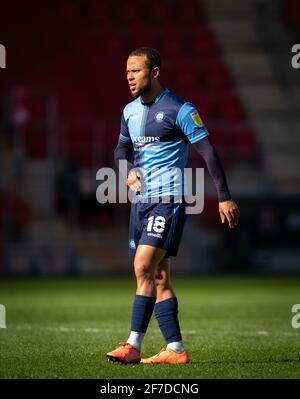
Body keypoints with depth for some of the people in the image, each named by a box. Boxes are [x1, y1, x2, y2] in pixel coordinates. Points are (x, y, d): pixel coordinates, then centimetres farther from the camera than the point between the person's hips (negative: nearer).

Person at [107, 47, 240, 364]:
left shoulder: (179, 110, -9)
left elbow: (208, 151, -9)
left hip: (169, 199, -8)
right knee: (159, 278, 5)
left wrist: (224, 197, -12)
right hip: (142, 201, 8)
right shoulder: (130, 111, 13)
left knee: (143, 269, -18)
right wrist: (129, 170, 4)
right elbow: (121, 148, 27)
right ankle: (175, 350, 8)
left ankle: (133, 346, -16)